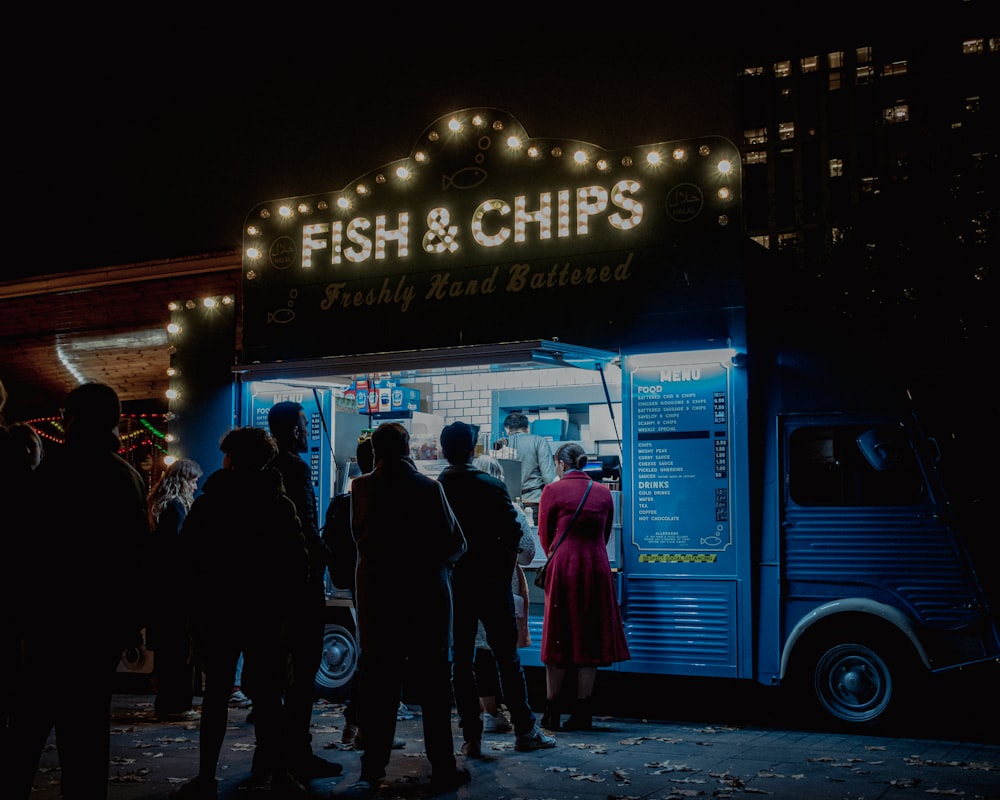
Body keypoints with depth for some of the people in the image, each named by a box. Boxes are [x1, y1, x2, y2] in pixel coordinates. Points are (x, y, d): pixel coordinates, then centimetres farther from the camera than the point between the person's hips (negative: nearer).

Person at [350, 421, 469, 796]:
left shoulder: (361, 488, -3)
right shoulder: (429, 488, -9)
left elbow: (359, 537, 5)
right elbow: (455, 544, -6)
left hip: (376, 594, 2)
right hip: (427, 596, -2)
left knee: (378, 684, 8)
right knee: (434, 684, 6)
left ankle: (372, 771, 11)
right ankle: (443, 770, 10)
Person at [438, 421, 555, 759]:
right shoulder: (492, 486, -9)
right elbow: (513, 532, -8)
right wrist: (503, 571, 7)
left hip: (451, 585, 2)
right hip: (491, 582, -2)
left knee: (461, 660, 7)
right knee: (507, 657, 7)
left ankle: (471, 737, 7)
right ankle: (525, 730, 13)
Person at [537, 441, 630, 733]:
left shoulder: (553, 491, -2)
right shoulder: (603, 492, 8)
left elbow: (545, 537, 4)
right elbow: (605, 535, 15)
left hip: (563, 567, -3)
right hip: (597, 567, 3)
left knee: (559, 640, 5)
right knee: (590, 639, 7)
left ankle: (552, 714, 9)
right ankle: (582, 713, 8)